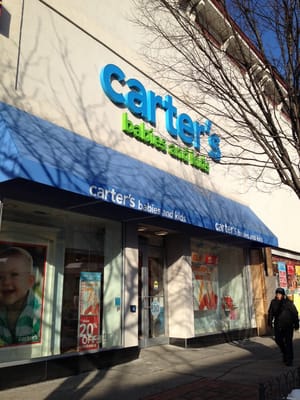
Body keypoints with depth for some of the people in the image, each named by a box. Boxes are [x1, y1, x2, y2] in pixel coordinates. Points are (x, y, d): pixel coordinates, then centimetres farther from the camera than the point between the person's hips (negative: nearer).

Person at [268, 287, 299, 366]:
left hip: (288, 325, -4)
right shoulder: (273, 302, -1)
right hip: (278, 325, 4)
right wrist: (270, 322, -2)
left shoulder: (289, 302, -10)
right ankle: (284, 353, 35)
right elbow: (270, 313, 4)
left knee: (288, 342, -3)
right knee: (278, 340, 8)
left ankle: (289, 360, 6)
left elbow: (295, 313, -4)